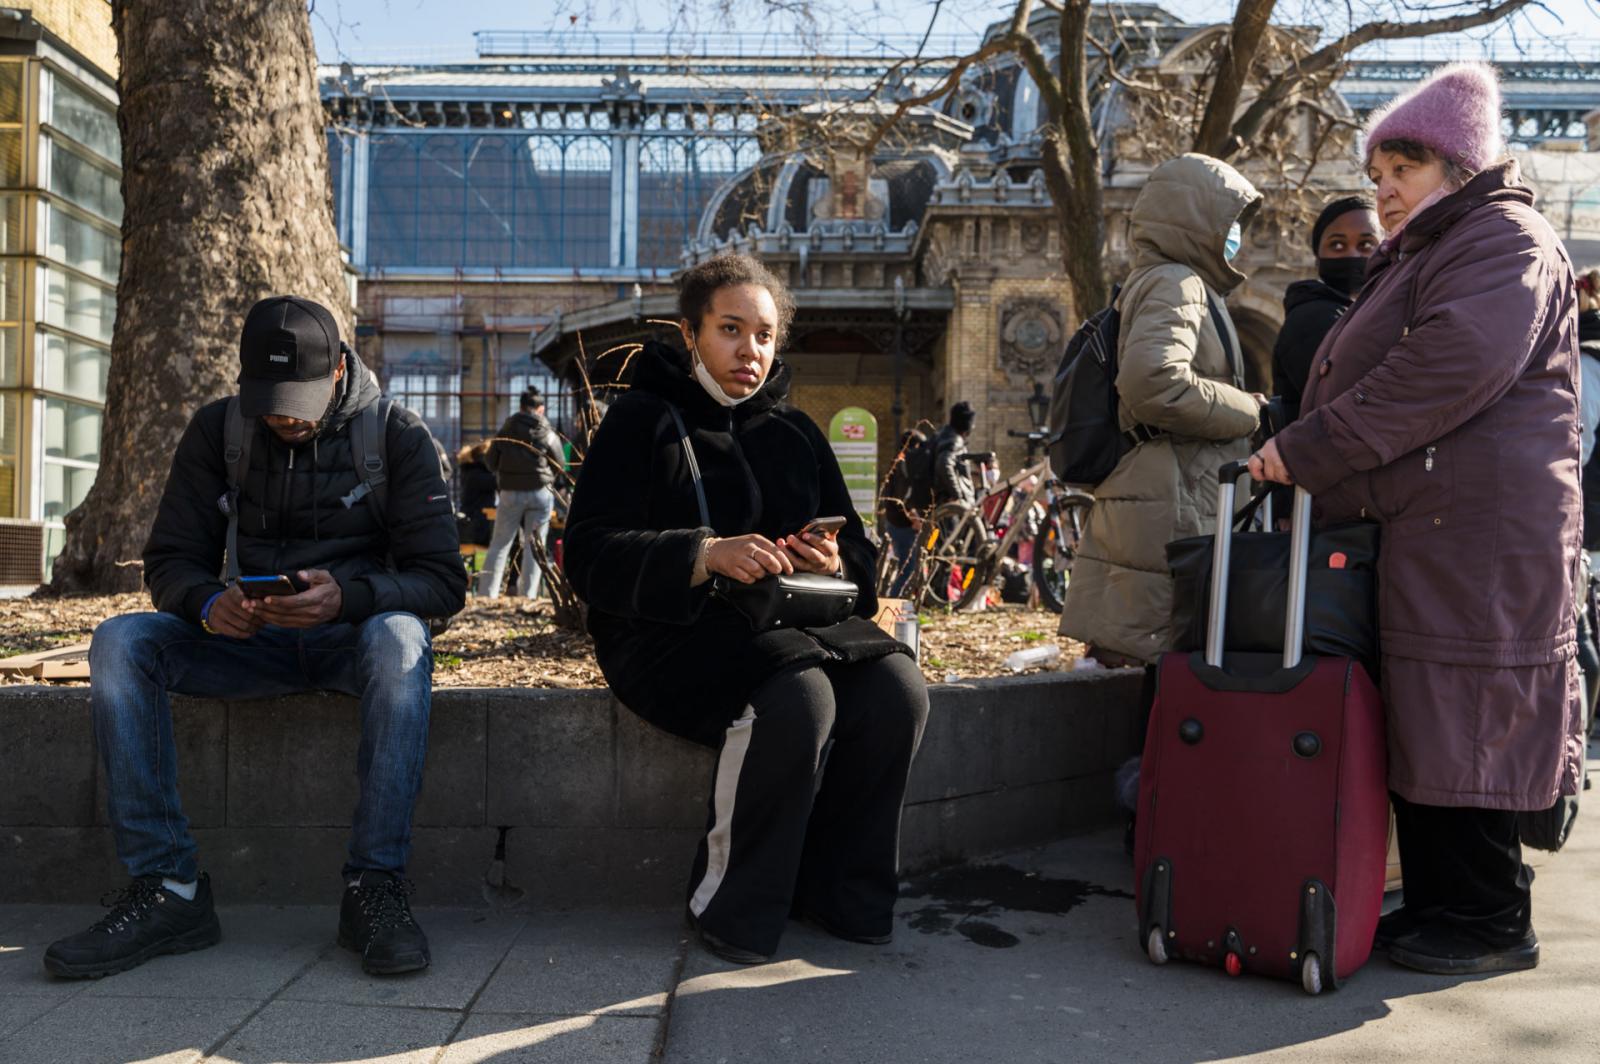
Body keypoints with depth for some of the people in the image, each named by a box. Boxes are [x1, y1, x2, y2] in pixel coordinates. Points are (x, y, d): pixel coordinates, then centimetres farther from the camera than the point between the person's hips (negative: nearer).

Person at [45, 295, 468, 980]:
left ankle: (375, 889, -32)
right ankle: (167, 889, -21)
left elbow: (443, 582, -13)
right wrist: (207, 602, -24)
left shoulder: (396, 435, -7)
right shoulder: (216, 431, 3)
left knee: (399, 638, -38)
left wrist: (348, 596, -33)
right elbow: (170, 561, 1)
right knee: (120, 642, -21)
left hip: (355, 635, -3)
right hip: (253, 638, 3)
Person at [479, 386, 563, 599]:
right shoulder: (549, 434, -2)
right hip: (541, 492, -1)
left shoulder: (506, 430, 0)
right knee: (534, 545, 5)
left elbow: (490, 462, 4)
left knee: (500, 544, 6)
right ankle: (527, 594, 2)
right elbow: (559, 465, 4)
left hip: (510, 492, 1)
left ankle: (486, 594, 1)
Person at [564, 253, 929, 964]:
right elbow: (590, 556, -8)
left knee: (897, 687, -23)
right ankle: (732, 906, -15)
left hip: (789, 621, 5)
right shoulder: (643, 421, 4)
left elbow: (857, 552, 21)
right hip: (670, 632, -5)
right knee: (798, 695, -34)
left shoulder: (795, 433, 20)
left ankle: (835, 893, -6)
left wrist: (834, 563, -5)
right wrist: (704, 554, -24)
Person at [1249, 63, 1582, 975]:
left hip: (1479, 535, -9)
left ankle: (1491, 924, 7)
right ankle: (1436, 902, 19)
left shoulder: (1505, 241, -5)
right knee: (1418, 728, 10)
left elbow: (1451, 369, -21)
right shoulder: (1415, 259, 27)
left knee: (1462, 727, -5)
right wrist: (1311, 472, 13)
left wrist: (1309, 451, -19)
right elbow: (1359, 382, 29)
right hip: (1412, 532, 9)